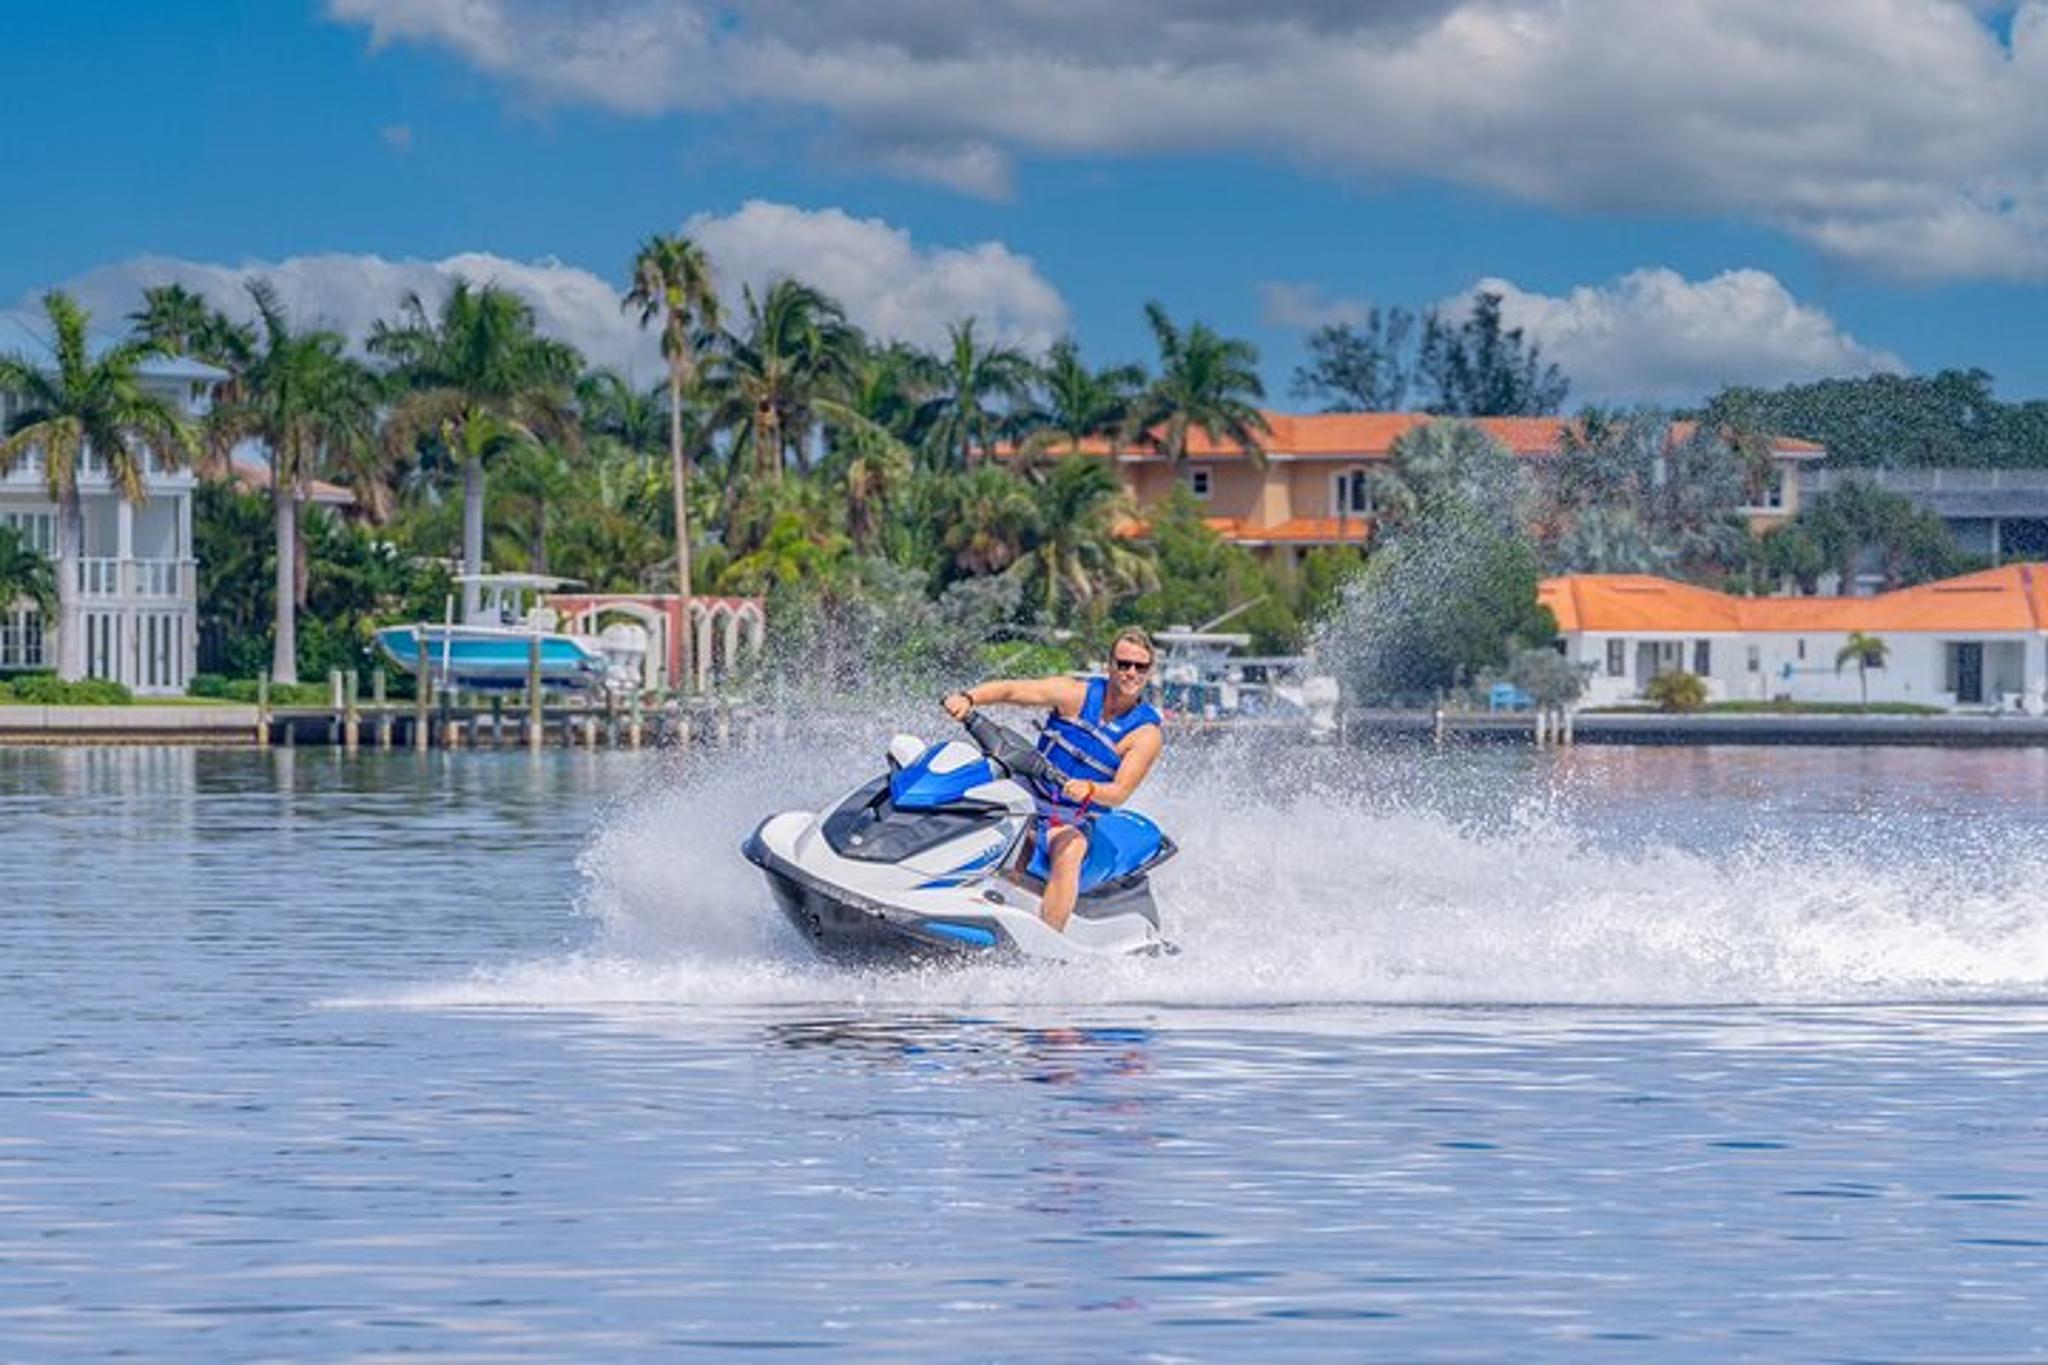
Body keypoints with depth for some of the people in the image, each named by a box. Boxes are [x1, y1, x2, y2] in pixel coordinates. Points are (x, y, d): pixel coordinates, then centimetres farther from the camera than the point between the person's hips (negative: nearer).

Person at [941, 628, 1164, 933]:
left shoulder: (1146, 733, -7)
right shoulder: (1077, 695, -3)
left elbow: (1121, 792, -15)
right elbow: (1010, 690, -9)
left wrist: (1089, 790, -37)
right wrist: (968, 698, -28)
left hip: (1072, 823, -4)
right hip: (1025, 799, 4)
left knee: (1069, 850, -35)